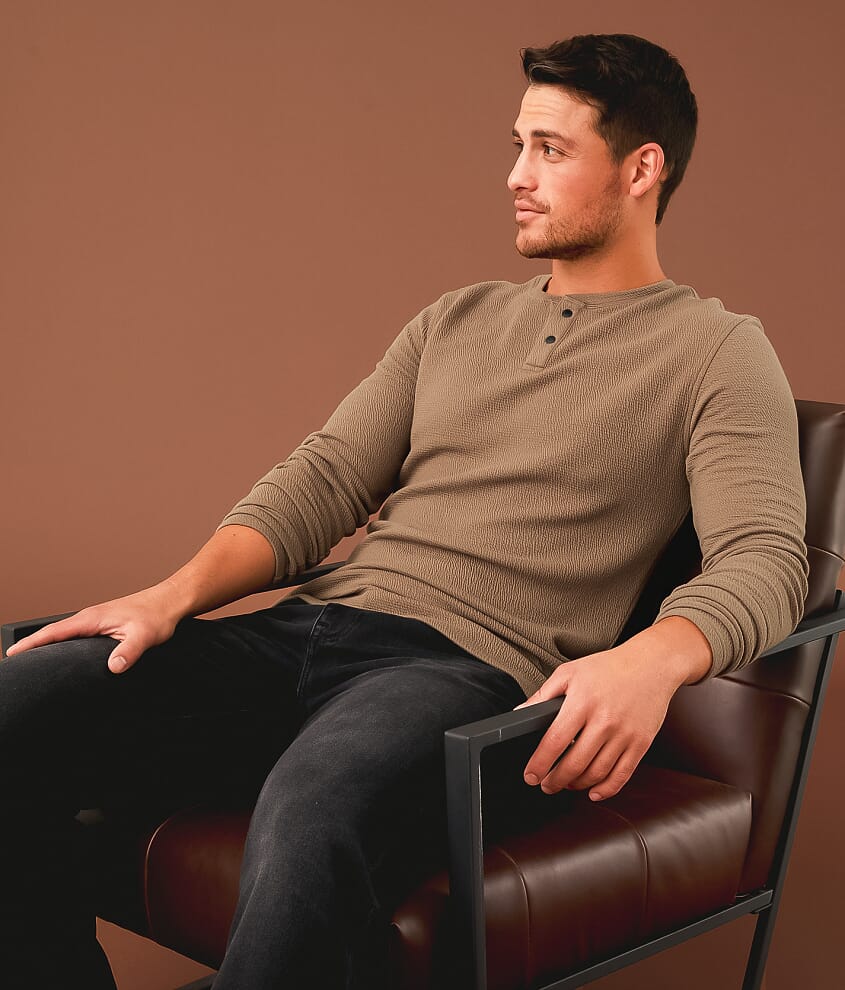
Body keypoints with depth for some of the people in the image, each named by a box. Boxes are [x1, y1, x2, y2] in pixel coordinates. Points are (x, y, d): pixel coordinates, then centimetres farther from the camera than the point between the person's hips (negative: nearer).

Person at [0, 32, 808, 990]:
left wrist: (652, 658, -29)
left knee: (310, 819, -41)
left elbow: (766, 560, -6)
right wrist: (175, 595, -1)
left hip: (472, 663, -6)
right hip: (309, 626, 6)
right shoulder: (455, 321, 25)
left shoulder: (717, 352, 8)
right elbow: (322, 479, 17)